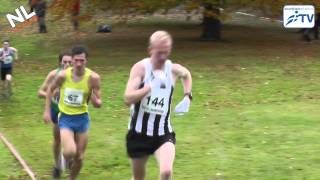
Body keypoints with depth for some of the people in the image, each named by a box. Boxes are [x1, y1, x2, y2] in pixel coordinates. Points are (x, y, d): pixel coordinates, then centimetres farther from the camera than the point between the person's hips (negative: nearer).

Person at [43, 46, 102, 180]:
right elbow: (51, 89, 6)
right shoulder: (63, 75, -14)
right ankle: (66, 159, 13)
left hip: (82, 119, 1)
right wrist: (47, 111, 3)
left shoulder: (93, 78, -16)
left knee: (79, 157, 9)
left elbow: (98, 104, -8)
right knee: (70, 151, -24)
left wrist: (94, 100, -31)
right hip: (66, 118, -1)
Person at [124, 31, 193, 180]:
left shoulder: (174, 69, -3)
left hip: (163, 134, 1)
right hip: (139, 133, -1)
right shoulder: (140, 68, -13)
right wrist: (151, 87, -36)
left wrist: (187, 97, 11)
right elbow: (128, 99, -25)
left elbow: (187, 75, 25)